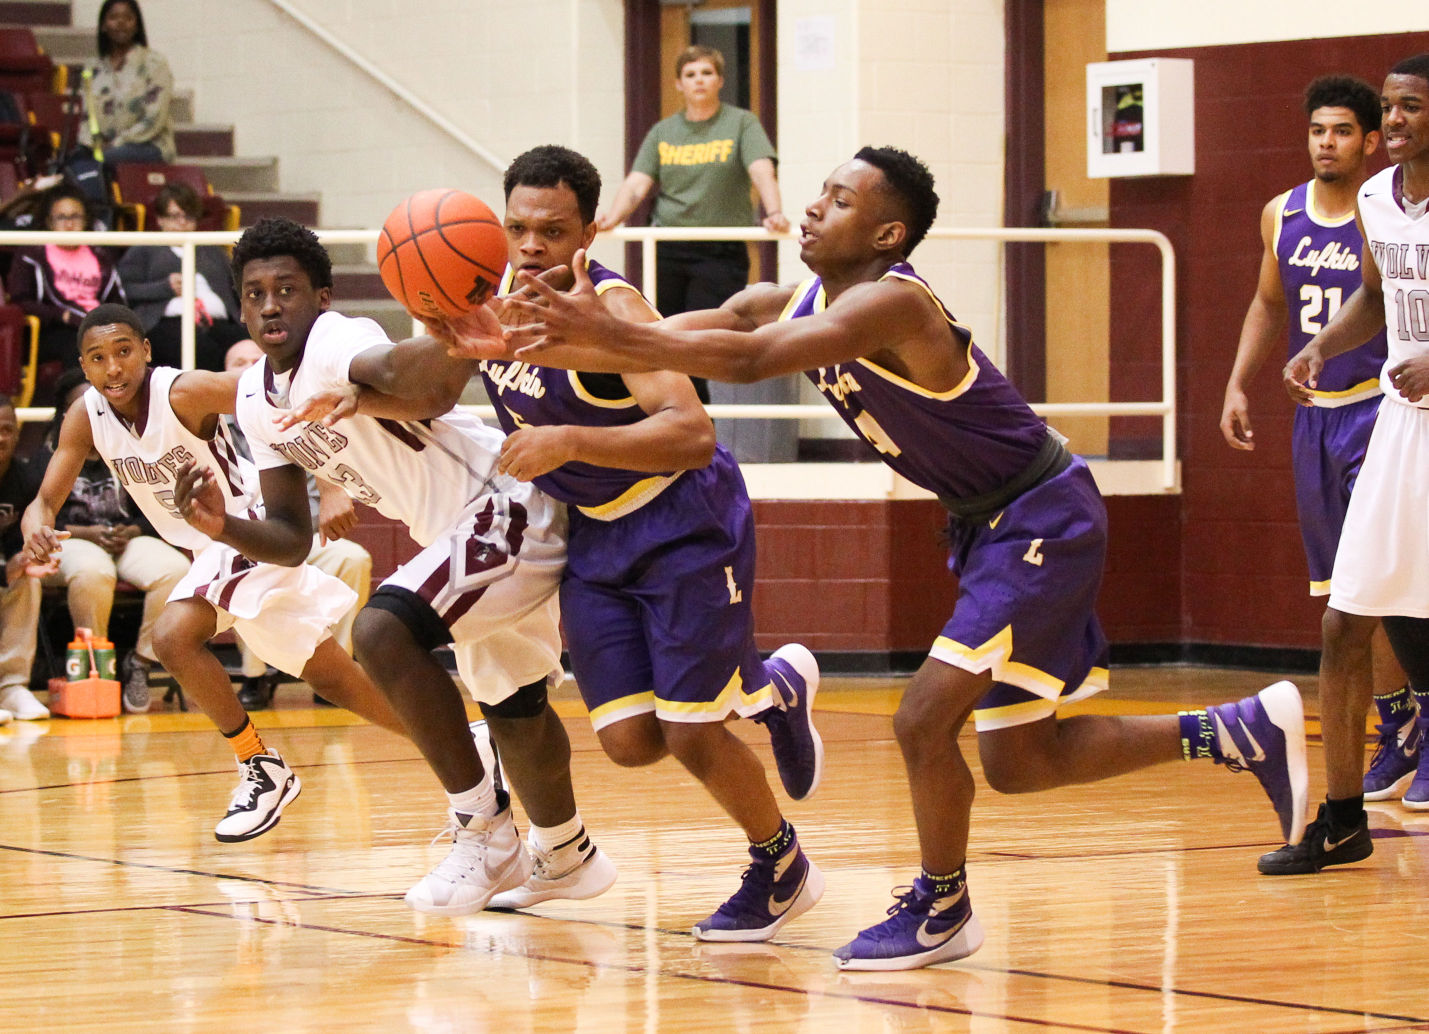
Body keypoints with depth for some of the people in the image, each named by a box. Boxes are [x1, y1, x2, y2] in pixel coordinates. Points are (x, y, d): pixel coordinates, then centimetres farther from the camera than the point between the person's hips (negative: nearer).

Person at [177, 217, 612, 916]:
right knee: (510, 708, 26)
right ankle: (568, 855, 51)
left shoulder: (335, 346, -24)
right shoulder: (255, 401, 3)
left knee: (383, 631, -28)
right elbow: (293, 539, 7)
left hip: (509, 510, -10)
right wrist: (223, 528, -12)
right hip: (460, 534, 10)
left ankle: (485, 831, -16)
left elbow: (400, 376, -48)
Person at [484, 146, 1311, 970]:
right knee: (1016, 764, 13)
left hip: (1045, 522, -10)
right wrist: (519, 346, -16)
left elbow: (750, 360, -40)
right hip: (992, 528, 10)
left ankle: (940, 910, 8)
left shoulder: (893, 302, -26)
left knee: (925, 720, -15)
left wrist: (609, 334, -42)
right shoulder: (790, 305, 0)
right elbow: (665, 343, -3)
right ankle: (1242, 733, 25)